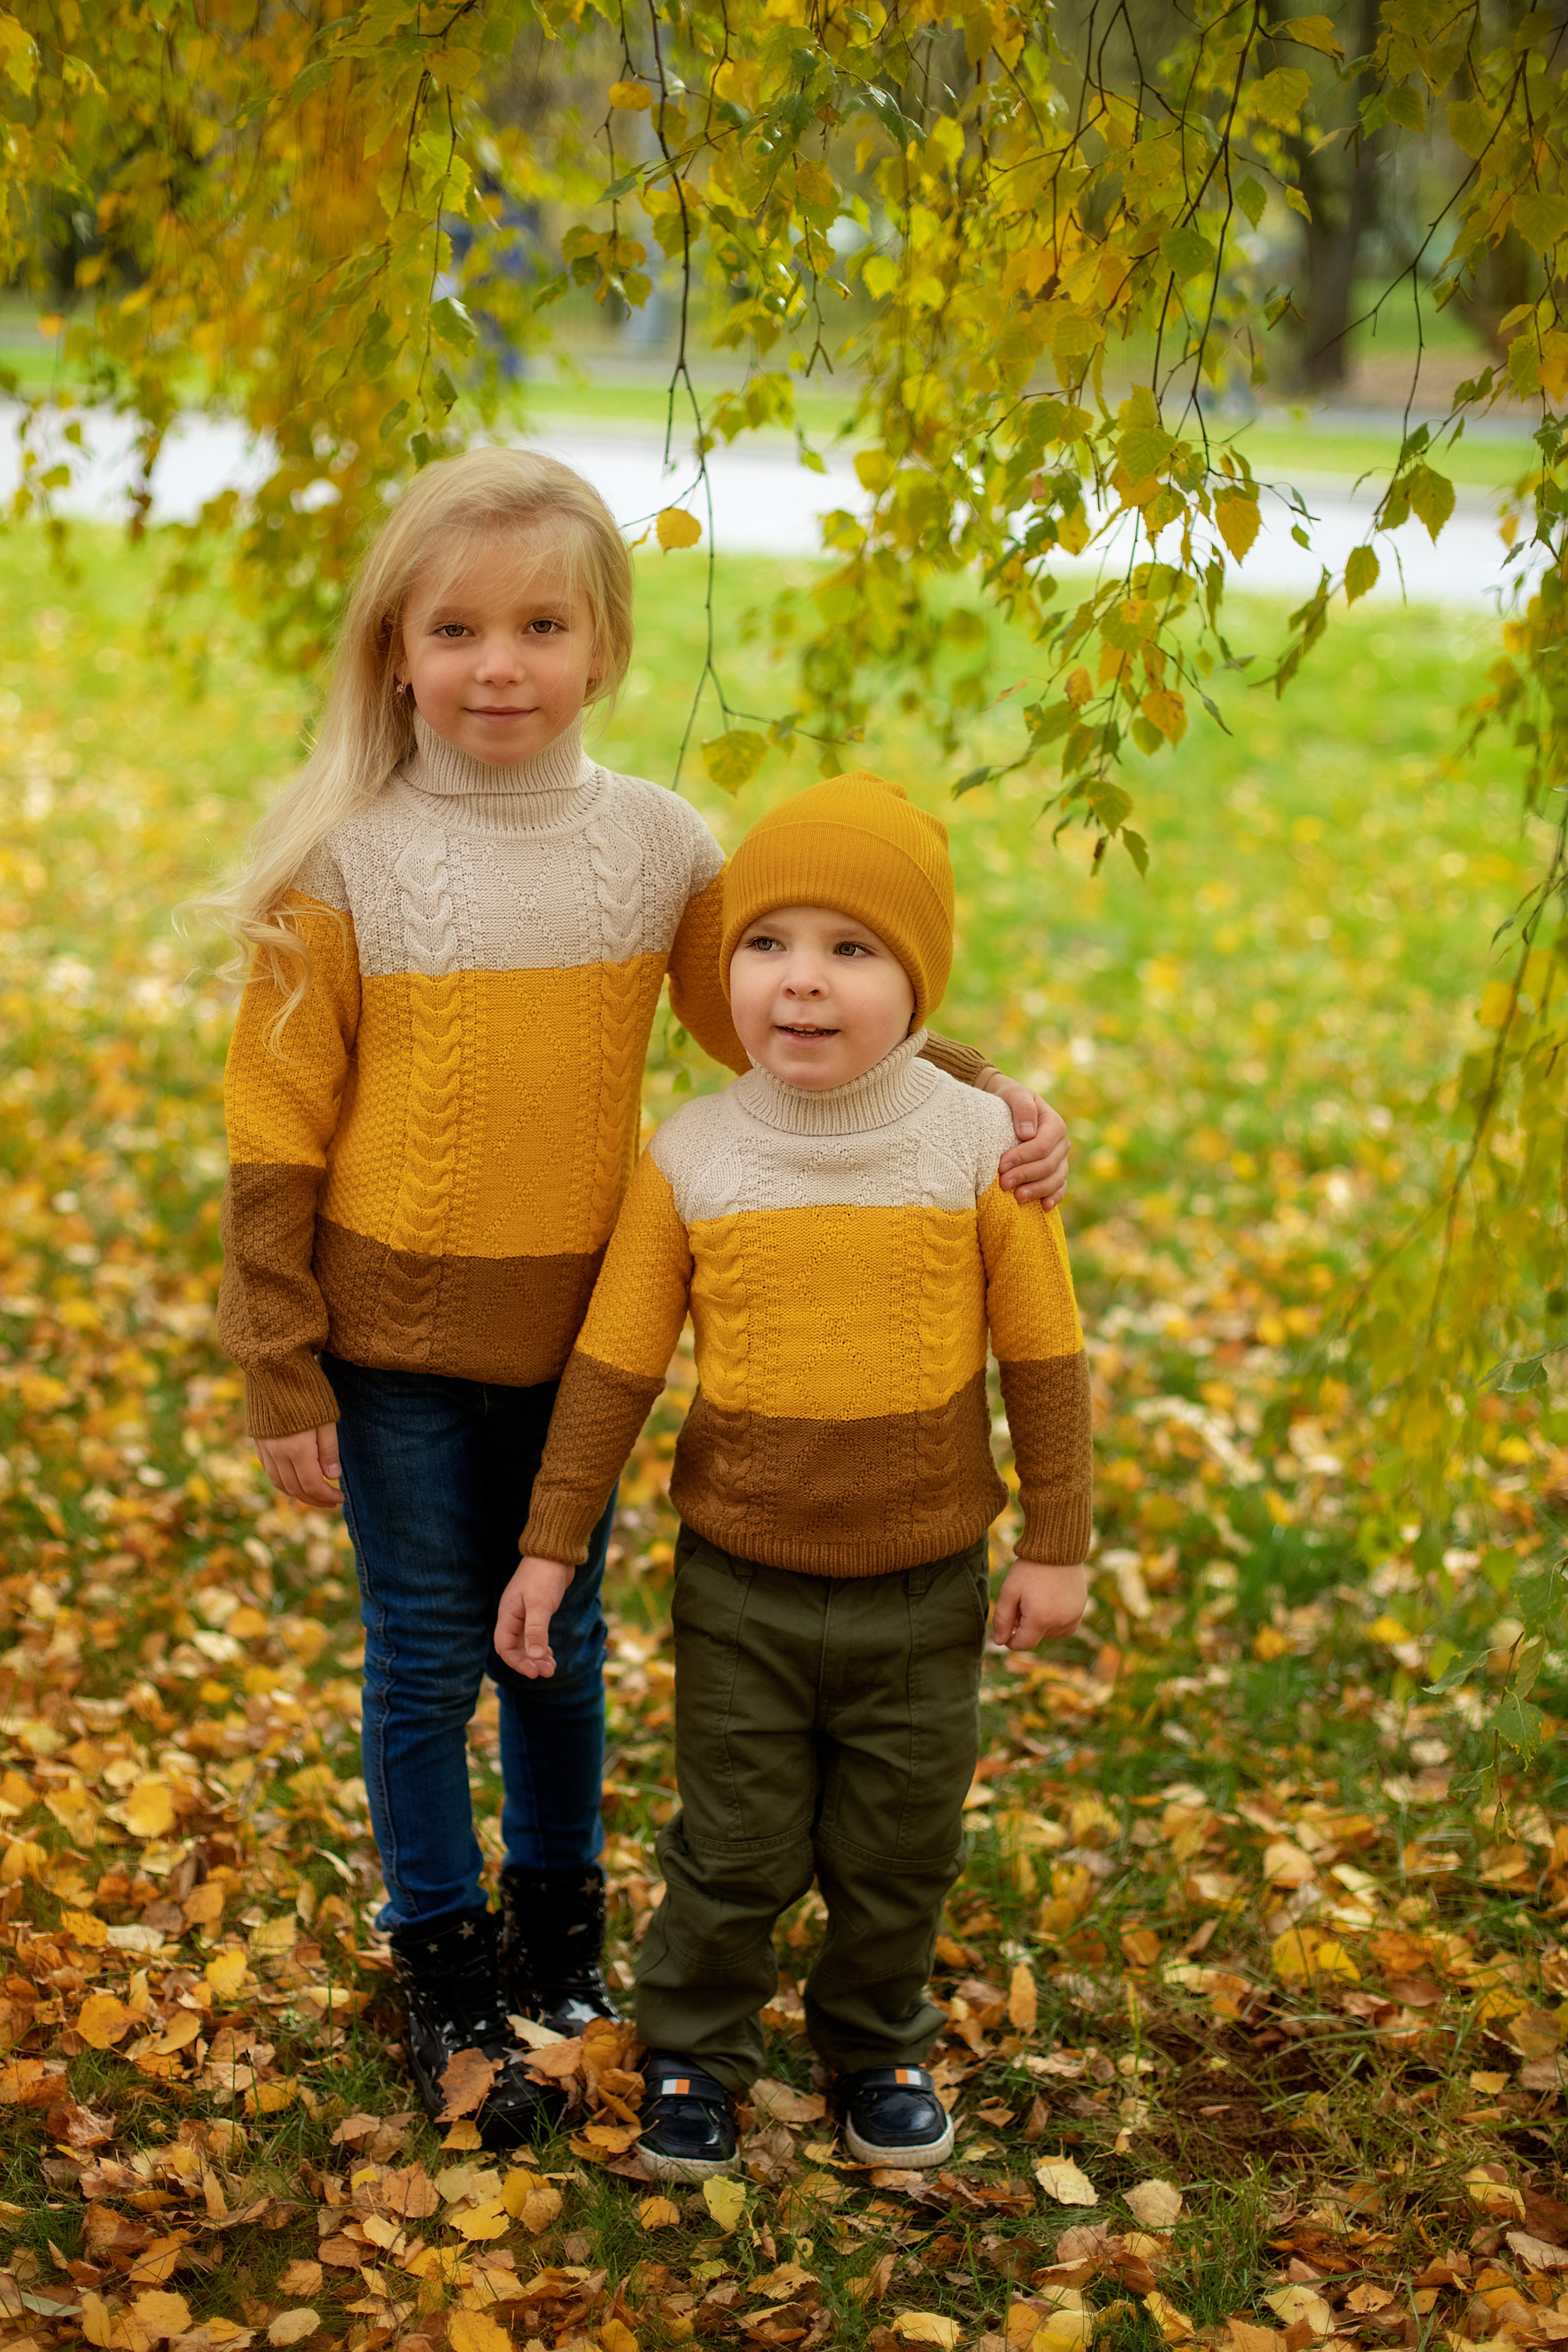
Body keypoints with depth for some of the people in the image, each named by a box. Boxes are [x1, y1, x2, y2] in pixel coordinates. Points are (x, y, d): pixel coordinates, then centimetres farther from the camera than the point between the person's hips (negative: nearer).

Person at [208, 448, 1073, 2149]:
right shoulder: (348, 865, -11)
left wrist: (982, 1090, -9)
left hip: (579, 1338, 2)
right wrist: (281, 1376, -7)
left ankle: (558, 1928, 39)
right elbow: (276, 1134, -7)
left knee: (563, 1644, 17)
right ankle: (445, 1967, 28)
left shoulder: (659, 847, -3)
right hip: (398, 1344, -2)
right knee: (427, 1662, 9)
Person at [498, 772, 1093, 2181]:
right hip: (741, 1585, 0)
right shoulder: (692, 1160, -8)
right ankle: (695, 2054, 33)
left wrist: (1058, 1544, 0)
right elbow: (614, 1365, -1)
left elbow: (1044, 1359, -2)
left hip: (923, 1587, 0)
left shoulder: (979, 1147, -10)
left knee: (899, 1854, 15)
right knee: (735, 1851, 10)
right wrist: (552, 1547, 0)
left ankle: (878, 2046, 39)